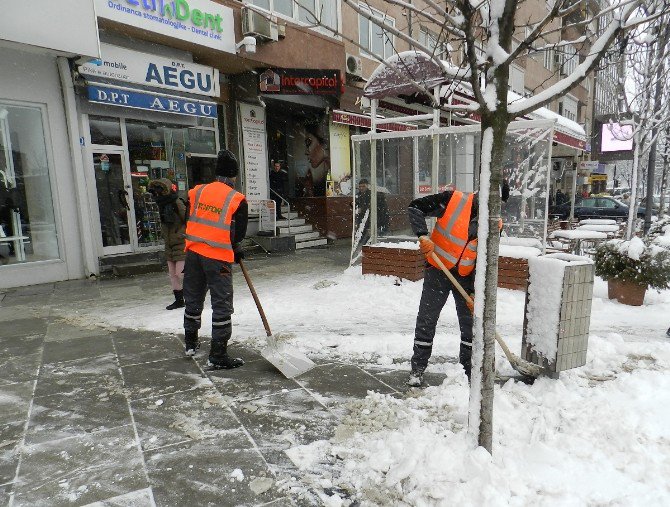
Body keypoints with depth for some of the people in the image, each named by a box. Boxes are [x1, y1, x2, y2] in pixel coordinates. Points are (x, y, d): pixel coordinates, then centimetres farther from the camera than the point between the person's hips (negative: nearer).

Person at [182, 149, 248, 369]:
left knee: (193, 299, 21)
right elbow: (239, 234, -5)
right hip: (218, 258, -5)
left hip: (193, 252, 6)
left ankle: (190, 343, 38)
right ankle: (218, 355, 8)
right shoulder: (238, 200, -9)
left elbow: (188, 220, 11)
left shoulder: (196, 192, 4)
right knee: (222, 305, 4)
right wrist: (235, 249, 17)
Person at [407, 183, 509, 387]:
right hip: (438, 270, -3)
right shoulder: (453, 199, -17)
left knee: (471, 323, 7)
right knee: (426, 320, 3)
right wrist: (423, 235, -30)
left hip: (466, 277, 3)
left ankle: (469, 370, 25)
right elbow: (415, 207, -15)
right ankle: (417, 369, 17)